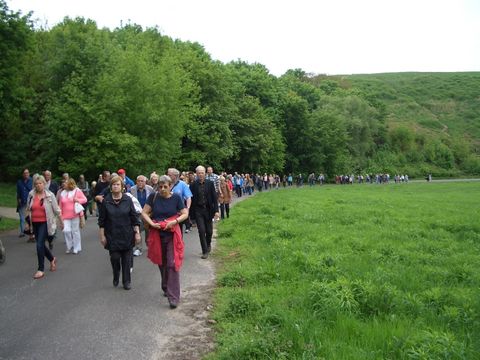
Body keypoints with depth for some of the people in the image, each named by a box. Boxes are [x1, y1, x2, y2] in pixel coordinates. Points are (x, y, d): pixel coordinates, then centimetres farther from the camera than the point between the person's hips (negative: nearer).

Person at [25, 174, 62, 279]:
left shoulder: (50, 195, -8)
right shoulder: (31, 195, 2)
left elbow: (56, 210, -2)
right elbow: (28, 210, 12)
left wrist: (61, 222, 4)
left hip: (45, 223, -5)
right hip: (35, 223, 5)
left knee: (39, 245, -11)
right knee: (41, 244, 13)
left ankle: (41, 269, -2)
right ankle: (52, 259, 40)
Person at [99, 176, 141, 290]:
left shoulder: (128, 200, -3)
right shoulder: (106, 201, -3)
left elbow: (134, 217, 0)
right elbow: (102, 220, 1)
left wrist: (137, 233, -3)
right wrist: (102, 236, -1)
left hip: (127, 235, 0)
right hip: (112, 236, 0)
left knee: (126, 259, 4)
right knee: (115, 257, -4)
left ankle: (127, 281, 18)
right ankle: (116, 277, 24)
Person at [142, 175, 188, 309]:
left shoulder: (176, 197, -6)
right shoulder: (153, 197, -4)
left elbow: (185, 214, -2)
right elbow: (144, 212, 0)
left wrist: (175, 221, -19)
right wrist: (151, 223, -16)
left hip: (172, 235, -2)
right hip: (157, 235, 2)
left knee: (172, 264, -7)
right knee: (161, 263, 15)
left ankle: (173, 296, -4)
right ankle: (166, 288, 37)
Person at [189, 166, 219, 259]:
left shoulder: (210, 183, 0)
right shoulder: (193, 185, -3)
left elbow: (214, 197, 0)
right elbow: (191, 199, -1)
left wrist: (216, 210, -6)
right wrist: (191, 213, -4)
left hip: (208, 210, 1)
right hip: (198, 210, -1)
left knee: (209, 230, 8)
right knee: (201, 230, -6)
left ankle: (208, 244, 37)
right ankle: (205, 251, 4)